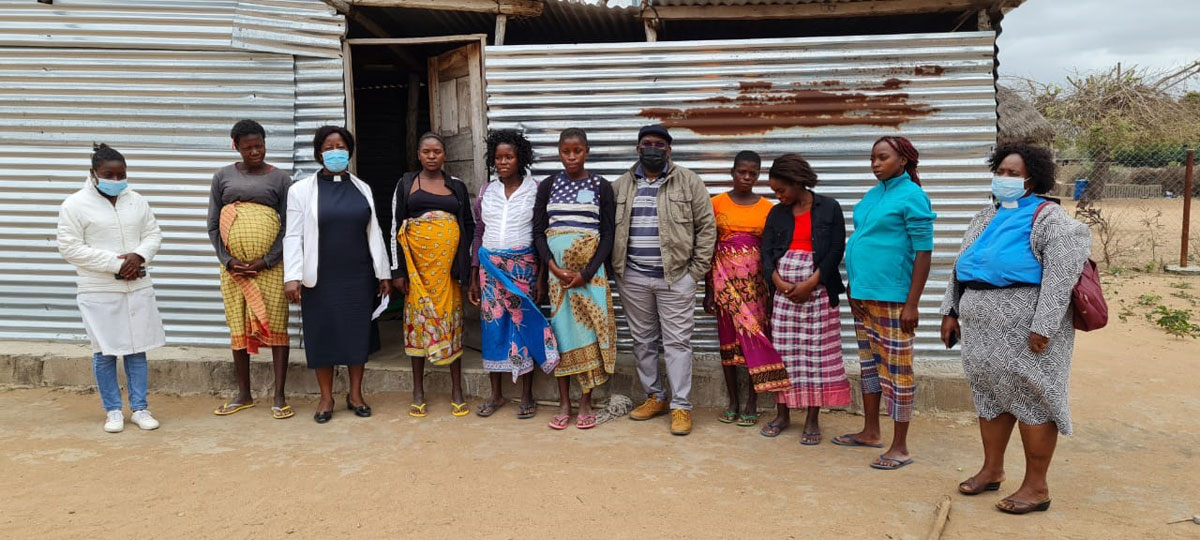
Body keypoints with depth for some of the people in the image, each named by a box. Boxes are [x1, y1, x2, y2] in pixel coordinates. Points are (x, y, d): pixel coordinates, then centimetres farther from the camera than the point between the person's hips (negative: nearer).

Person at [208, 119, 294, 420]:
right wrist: (228, 261, -5)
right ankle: (244, 395, 20)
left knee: (275, 327, -2)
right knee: (238, 327, 8)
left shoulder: (280, 178, 3)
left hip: (269, 266, -2)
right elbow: (212, 225, 7)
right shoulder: (223, 176, 9)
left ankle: (279, 397, 4)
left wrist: (265, 262, -11)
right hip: (233, 266, 3)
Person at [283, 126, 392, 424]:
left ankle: (355, 394, 22)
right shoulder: (301, 190, 0)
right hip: (320, 278, -2)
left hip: (358, 276, 2)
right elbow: (293, 236, -4)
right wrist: (292, 276, -14)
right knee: (322, 333, 5)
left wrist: (383, 273, 8)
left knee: (358, 331, 8)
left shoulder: (362, 189, 9)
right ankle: (326, 398, 19)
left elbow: (374, 233, 10)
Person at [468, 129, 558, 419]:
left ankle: (527, 396, 11)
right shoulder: (486, 191, 8)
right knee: (493, 327, 4)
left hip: (523, 265, -3)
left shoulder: (535, 190, -1)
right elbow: (478, 235, 12)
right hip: (490, 266, 3)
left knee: (523, 325, 0)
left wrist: (542, 277, -7)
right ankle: (496, 394, 17)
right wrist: (473, 278, 8)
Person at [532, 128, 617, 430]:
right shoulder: (548, 186, 8)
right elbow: (538, 232, 5)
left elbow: (608, 235, 0)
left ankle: (586, 403, 8)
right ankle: (564, 404, 10)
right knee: (562, 330, 3)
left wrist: (586, 273, -12)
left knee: (588, 331, -3)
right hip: (556, 270, 1)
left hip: (589, 270, -1)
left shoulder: (601, 187, 3)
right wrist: (553, 266, -10)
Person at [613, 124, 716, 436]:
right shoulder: (621, 185, 8)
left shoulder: (689, 182, 0)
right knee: (643, 341, 11)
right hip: (632, 278, 3)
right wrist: (616, 266, 4)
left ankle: (681, 406, 6)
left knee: (677, 341, -1)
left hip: (675, 277, -3)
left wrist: (697, 270, -5)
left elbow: (706, 226, -1)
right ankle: (654, 397, 25)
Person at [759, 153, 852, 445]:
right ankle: (782, 414, 17)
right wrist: (779, 283, -11)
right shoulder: (777, 213, 9)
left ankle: (812, 419, 8)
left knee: (816, 352, 0)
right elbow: (766, 252, 4)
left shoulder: (829, 208, 0)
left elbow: (836, 250, -6)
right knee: (782, 351, 5)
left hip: (818, 290, -3)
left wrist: (810, 284, -14)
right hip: (783, 291, 3)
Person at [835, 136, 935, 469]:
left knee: (896, 371, -1)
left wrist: (912, 303, -18)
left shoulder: (912, 197, -10)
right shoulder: (872, 195, 14)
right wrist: (853, 285, 15)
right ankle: (871, 432, 29)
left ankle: (900, 447, 7)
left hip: (892, 298, -8)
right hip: (863, 295, 8)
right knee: (869, 364, 16)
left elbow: (923, 252, -13)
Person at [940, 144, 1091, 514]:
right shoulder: (986, 217, 16)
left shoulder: (1046, 216, -8)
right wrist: (950, 312, 13)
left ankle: (1036, 487, 9)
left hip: (1024, 324, -7)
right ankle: (992, 470, 28)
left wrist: (1043, 327, -22)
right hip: (982, 324, 8)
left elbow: (1061, 272, -16)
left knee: (1030, 398, -1)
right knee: (990, 394, 14)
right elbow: (961, 267, 19)